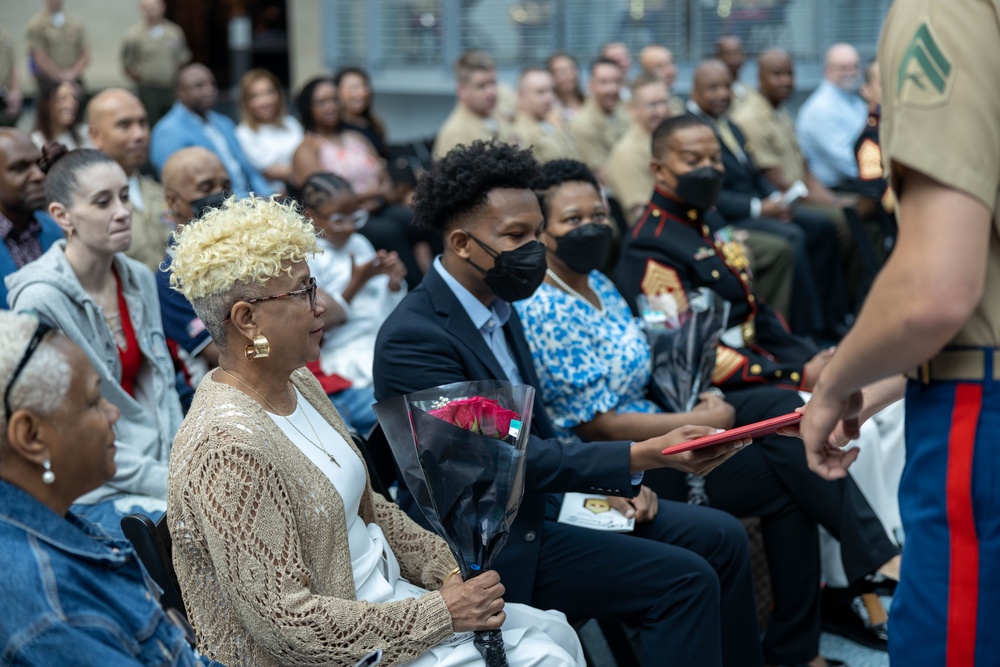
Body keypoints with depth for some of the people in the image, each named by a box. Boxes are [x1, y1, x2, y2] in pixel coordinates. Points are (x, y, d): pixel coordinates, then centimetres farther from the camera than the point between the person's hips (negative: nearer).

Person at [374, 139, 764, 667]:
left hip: (542, 499, 9)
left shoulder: (496, 307, 8)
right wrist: (645, 456, -30)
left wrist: (613, 480, 3)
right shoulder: (412, 339, -22)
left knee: (722, 539, 4)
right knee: (685, 580, -18)